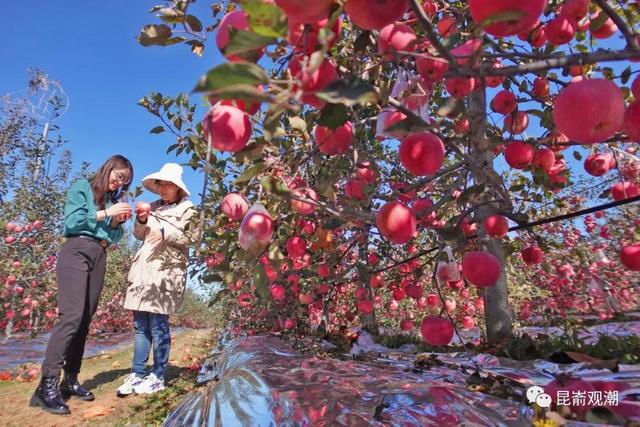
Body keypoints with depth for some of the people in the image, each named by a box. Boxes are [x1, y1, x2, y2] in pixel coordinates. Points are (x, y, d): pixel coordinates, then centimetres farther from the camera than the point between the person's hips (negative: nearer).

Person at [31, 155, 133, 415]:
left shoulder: (112, 199, 20)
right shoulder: (82, 187, 7)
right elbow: (71, 222, -7)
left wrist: (118, 222, 1)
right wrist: (105, 213, -9)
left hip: (100, 257, 6)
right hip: (76, 251, -6)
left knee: (85, 319, 3)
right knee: (72, 315, -17)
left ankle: (70, 380, 8)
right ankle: (47, 385, -15)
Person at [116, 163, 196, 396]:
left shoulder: (187, 209, 2)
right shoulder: (154, 207, 18)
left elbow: (186, 239, -5)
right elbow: (139, 235, 20)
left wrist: (163, 231, -15)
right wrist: (142, 220, 2)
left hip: (166, 270, -6)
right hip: (143, 268, 6)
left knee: (158, 324, -5)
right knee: (140, 324, 7)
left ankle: (158, 376, 5)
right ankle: (136, 374, 14)